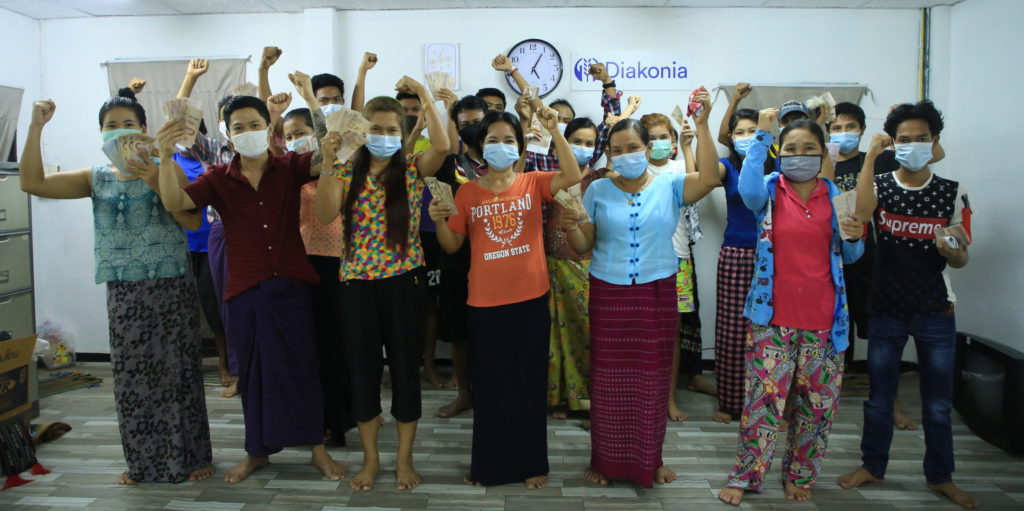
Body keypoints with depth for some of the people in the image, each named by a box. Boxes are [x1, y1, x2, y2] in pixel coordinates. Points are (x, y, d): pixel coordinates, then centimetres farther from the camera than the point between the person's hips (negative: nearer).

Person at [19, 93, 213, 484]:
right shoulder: (96, 179, 9)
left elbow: (193, 222, -9)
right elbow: (33, 183, 0)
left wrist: (157, 183, -19)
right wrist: (36, 127, -6)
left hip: (172, 287, -3)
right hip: (123, 292, 3)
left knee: (178, 371, 2)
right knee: (131, 376, 8)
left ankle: (190, 457, 15)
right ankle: (143, 462, 22)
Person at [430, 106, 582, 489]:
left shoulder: (533, 184, 2)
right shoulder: (467, 192, 3)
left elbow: (572, 176, -16)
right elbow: (452, 245, 5)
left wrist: (554, 132, -22)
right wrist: (439, 220, -13)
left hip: (530, 300, 0)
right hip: (484, 303, 1)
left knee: (529, 383, 10)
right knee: (489, 385, 11)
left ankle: (532, 463, 25)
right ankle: (489, 463, 27)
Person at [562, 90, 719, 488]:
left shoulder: (670, 186, 0)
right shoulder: (598, 190, 2)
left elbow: (709, 178, -19)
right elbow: (583, 247, 0)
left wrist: (702, 124, -20)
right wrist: (570, 227, -22)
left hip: (657, 294, 0)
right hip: (609, 294, 0)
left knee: (652, 378, 9)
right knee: (608, 379, 6)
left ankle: (650, 459, 27)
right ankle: (606, 460, 22)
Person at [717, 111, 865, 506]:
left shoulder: (834, 195, 7)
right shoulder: (770, 191, 0)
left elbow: (849, 257, 14)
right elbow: (749, 191, -27)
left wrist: (855, 238, -9)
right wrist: (762, 135, -24)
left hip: (823, 320, 3)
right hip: (773, 317, -3)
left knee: (818, 403, 10)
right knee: (764, 399, -2)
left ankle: (799, 476, 28)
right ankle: (744, 476, 13)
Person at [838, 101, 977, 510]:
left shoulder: (953, 193, -1)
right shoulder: (879, 186, -2)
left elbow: (962, 258, 2)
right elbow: (861, 212, -27)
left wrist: (952, 253, -22)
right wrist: (870, 156, -26)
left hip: (936, 310, 0)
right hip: (887, 308, 0)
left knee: (938, 401, 9)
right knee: (879, 395, 11)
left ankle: (940, 476, 27)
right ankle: (872, 466, 27)